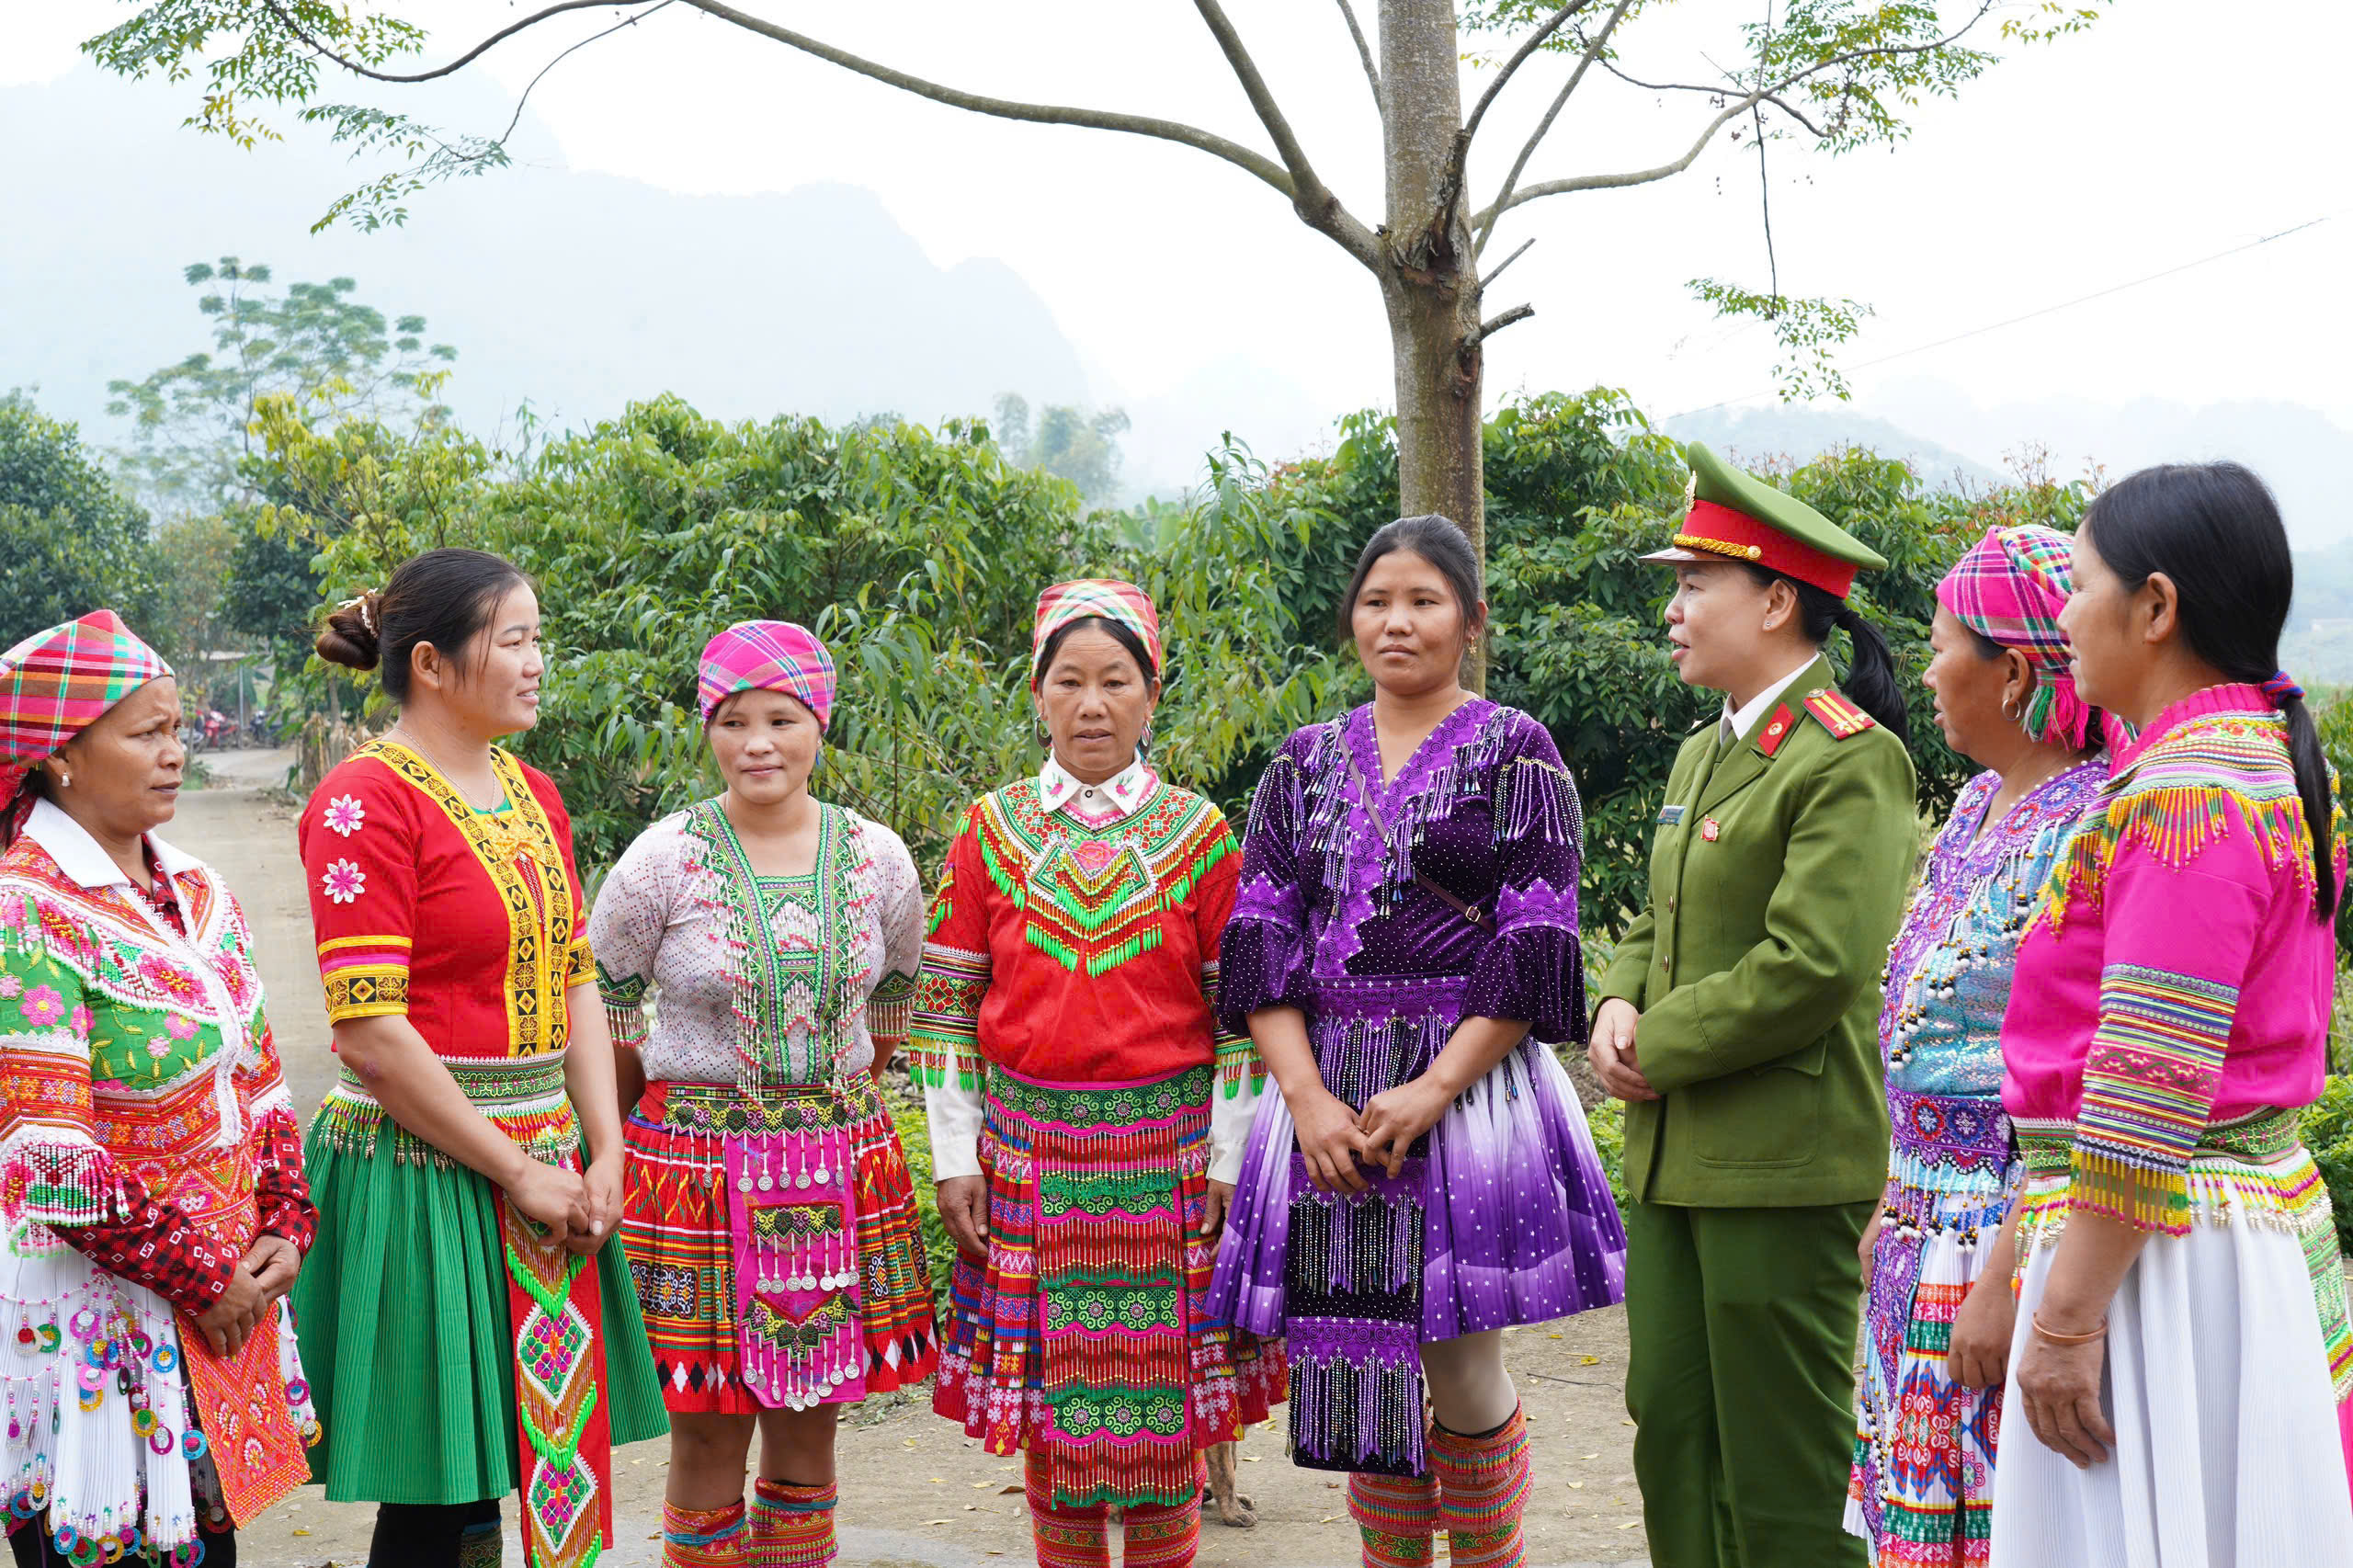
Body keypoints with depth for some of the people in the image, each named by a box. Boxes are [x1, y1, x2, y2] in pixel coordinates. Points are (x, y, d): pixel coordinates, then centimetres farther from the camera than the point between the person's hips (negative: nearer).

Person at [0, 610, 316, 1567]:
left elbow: (258, 1079, 15)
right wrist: (198, 1275, -13)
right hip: (95, 1303, -7)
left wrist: (283, 1230, 2)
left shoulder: (197, 893, 10)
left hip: (224, 1296, 7)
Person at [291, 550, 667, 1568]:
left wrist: (603, 1154, 0)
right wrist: (518, 1172, -13)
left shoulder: (533, 797, 13)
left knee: (504, 1474, 12)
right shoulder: (367, 798, -12)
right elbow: (371, 1033, -17)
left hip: (546, 1169, 7)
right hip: (426, 1171, -7)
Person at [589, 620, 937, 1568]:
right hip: (695, 1167, -3)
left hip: (839, 1169, 3)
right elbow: (601, 1015, 2)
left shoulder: (876, 858, 3)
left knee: (808, 1435, 10)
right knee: (709, 1437, 1)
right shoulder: (663, 860, -6)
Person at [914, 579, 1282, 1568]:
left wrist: (1230, 1166, -4)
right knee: (1048, 1401, 7)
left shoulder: (1199, 835, 1)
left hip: (1169, 1148, -1)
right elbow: (944, 1005, 7)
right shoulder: (991, 833, 4)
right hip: (1027, 1147, 1)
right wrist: (954, 1159, 1)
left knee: (1165, 1408, 4)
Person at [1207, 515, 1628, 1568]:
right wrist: (1308, 1096, -8)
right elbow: (1260, 939, 6)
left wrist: (1433, 1088, -15)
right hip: (1328, 1097, 3)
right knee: (1357, 1367, 5)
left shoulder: (1514, 752, 3)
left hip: (1471, 1084, -3)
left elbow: (1535, 952, -5)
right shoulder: (1306, 762, 13)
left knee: (1462, 1371, -2)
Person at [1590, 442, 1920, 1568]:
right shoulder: (1703, 755, 16)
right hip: (1674, 1154, 9)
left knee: (1784, 1471, 0)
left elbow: (1814, 965, -21)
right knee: (1671, 1432, 12)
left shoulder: (1850, 759, -13)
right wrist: (1619, 1004, 2)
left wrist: (1660, 1051, -13)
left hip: (1785, 1166, -9)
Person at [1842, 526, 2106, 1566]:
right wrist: (1892, 1210, 18)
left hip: (2006, 1244, -9)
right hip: (1929, 1232, 9)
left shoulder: (2085, 827, -17)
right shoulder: (1977, 808, 11)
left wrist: (2004, 1283, -24)